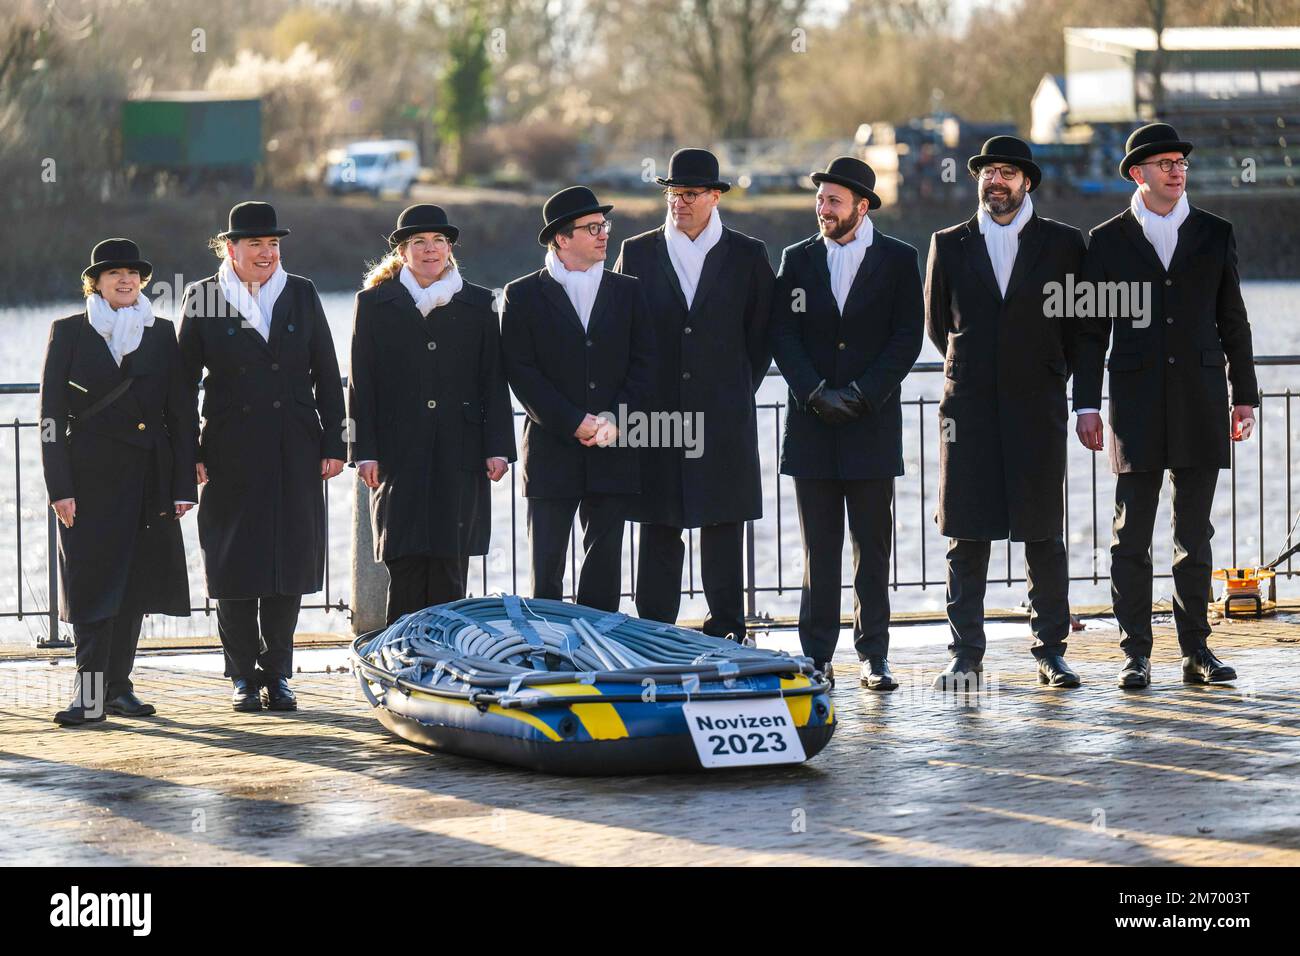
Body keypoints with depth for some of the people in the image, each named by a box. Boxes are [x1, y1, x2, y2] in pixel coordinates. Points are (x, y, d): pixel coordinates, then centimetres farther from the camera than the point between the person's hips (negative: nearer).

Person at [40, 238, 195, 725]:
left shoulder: (161, 334, 9)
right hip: (92, 478, -3)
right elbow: (52, 413, -2)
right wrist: (60, 487, -9)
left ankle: (117, 685, 14)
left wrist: (183, 485, 2)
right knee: (94, 583, -8)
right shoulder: (70, 333, 1)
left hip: (148, 479, 3)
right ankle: (90, 695, -11)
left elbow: (178, 412, 9)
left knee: (135, 585, 6)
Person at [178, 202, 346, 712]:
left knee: (290, 562, 2)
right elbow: (185, 381, 2)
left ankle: (277, 673, 11)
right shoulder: (203, 298, 1)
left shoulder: (301, 295, 7)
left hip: (294, 450, 2)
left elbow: (326, 374, 9)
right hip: (231, 453, -2)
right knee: (235, 565, 0)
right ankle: (243, 676, 9)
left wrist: (333, 443, 3)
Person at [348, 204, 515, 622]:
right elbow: (362, 385, 6)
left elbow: (494, 381, 10)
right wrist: (364, 452, -2)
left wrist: (498, 448, 2)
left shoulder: (477, 303, 11)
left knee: (449, 568, -2)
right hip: (400, 457, -1)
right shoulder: (374, 304, 8)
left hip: (459, 454, 1)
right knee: (405, 567, -6)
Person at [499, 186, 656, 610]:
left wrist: (615, 419, -9)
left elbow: (643, 363, 6)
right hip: (551, 449, -2)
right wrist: (574, 423, -13)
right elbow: (521, 371, -5)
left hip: (613, 454, 3)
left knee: (604, 563, 5)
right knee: (546, 564, -2)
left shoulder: (627, 292, 11)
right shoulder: (523, 296, 2)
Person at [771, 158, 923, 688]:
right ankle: (817, 656, 4)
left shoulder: (898, 260, 4)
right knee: (819, 548, 2)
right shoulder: (797, 260, 10)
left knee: (873, 546, 1)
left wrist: (863, 395, -11)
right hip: (811, 425, 2)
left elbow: (907, 337, -1)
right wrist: (817, 393, -9)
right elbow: (784, 336, 4)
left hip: (873, 422, -2)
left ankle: (873, 654, 5)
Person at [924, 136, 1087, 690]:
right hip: (969, 409, 1)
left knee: (1044, 534, 0)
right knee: (966, 534, -1)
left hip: (1037, 409, -1)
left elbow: (1081, 324, 11)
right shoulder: (949, 245, 9)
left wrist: (1047, 375, 12)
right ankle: (966, 655, 3)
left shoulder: (1064, 244, 5)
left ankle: (1050, 653, 8)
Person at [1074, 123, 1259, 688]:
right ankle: (1136, 654, 2)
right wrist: (1087, 405, -1)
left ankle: (1196, 650, 10)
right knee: (1131, 536, -1)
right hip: (1136, 404, -1)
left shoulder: (1215, 235, 9)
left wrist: (1244, 397, 8)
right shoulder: (1108, 240, 5)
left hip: (1201, 402, 1)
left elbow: (1233, 321, 12)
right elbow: (1092, 330, 6)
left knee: (1195, 535, 5)